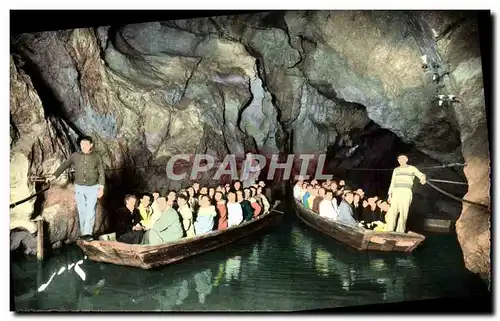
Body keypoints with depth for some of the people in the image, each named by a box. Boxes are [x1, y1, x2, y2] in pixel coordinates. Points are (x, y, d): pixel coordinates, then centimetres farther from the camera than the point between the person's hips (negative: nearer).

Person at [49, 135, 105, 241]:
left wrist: (101, 188, -11)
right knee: (81, 210, 7)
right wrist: (54, 176, -12)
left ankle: (88, 233, -14)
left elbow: (101, 173, -4)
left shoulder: (96, 156, -5)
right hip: (79, 187, 2)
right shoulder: (76, 155, -1)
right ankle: (83, 232, 16)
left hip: (93, 188, -2)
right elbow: (64, 166, 0)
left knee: (90, 210, -11)